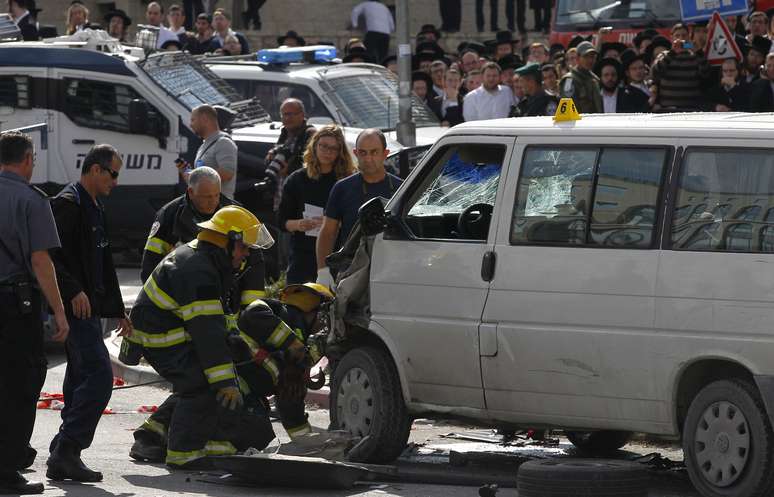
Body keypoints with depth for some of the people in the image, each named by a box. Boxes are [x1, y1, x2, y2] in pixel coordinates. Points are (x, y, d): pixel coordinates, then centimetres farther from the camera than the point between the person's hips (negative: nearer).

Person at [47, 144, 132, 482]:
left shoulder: (94, 208, 22)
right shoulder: (67, 203, -10)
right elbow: (51, 254, -21)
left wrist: (118, 310, 30)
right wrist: (73, 291, -26)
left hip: (89, 308, 10)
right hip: (76, 308, -10)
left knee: (81, 379, 9)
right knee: (99, 375, -17)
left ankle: (63, 458, 10)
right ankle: (66, 451, -18)